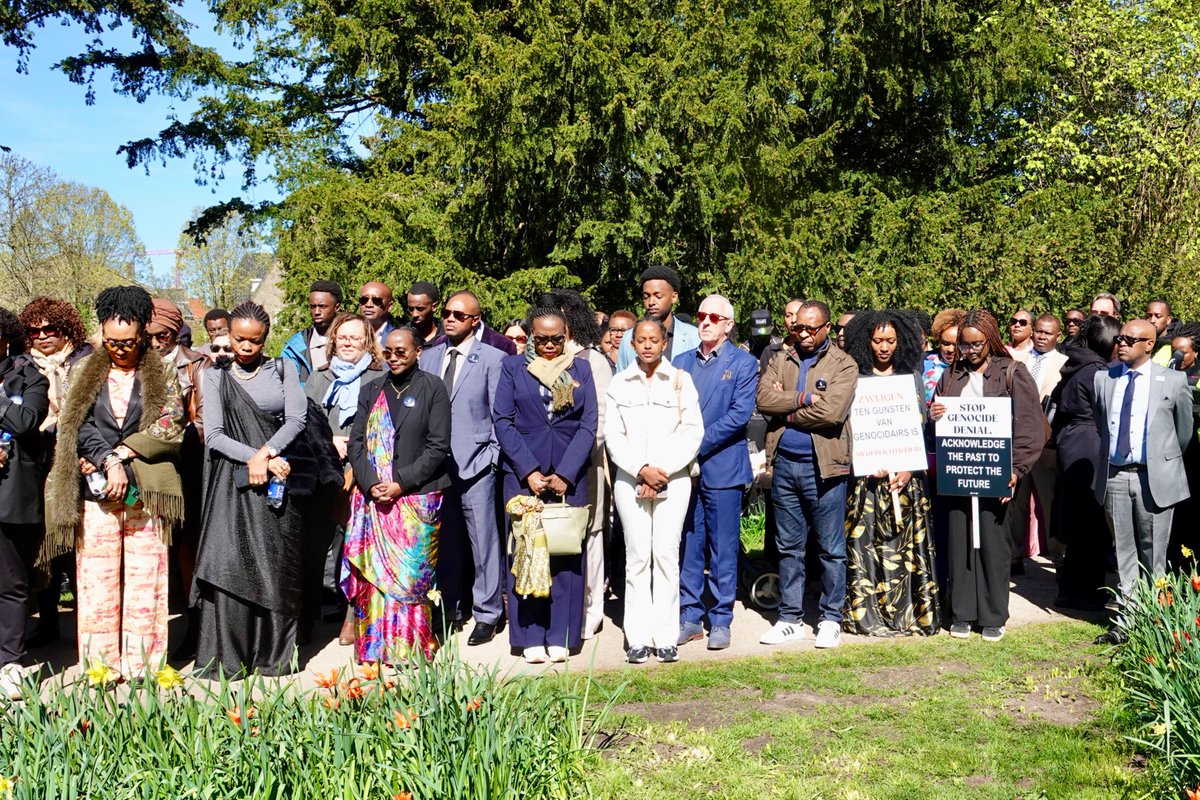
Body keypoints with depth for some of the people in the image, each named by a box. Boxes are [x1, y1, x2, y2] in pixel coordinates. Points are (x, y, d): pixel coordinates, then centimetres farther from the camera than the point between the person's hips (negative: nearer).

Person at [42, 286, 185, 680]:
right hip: (97, 492, 1)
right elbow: (80, 426, 0)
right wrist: (109, 464, -15)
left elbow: (170, 427, -4)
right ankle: (100, 668, 10)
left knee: (145, 581, 0)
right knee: (97, 581, 2)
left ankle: (142, 670, 8)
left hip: (147, 491, -1)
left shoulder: (163, 374, 7)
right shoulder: (84, 373, 10)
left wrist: (118, 452, -10)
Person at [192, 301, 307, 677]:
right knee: (227, 567, -8)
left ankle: (273, 657, 10)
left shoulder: (283, 369, 10)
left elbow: (297, 418, -1)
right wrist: (253, 457, -13)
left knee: (276, 571, 2)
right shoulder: (216, 376, 8)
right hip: (233, 484, -1)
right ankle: (225, 662, -1)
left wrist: (265, 454, -13)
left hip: (277, 482, 1)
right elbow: (213, 435, -1)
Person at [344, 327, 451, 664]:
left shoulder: (433, 389, 1)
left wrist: (401, 484, -13)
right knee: (371, 573, 2)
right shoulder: (371, 391, 13)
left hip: (417, 500, -3)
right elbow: (356, 442, 8)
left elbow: (438, 447, -5)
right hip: (372, 499, 3)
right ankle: (374, 650, 12)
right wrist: (370, 485, -8)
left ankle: (409, 651, 9)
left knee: (409, 575, -2)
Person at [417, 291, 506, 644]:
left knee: (483, 541, 0)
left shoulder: (493, 359, -2)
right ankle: (448, 609, 25)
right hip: (435, 464, 5)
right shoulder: (428, 357, 12)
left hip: (475, 464, -4)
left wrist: (493, 456, -7)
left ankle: (487, 614, 11)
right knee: (444, 543, 13)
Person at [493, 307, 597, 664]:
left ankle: (560, 636, 10)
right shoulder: (513, 367, 5)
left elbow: (588, 424, 2)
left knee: (567, 555, 2)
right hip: (522, 473, -1)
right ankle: (530, 636, 9)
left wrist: (565, 474, -7)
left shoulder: (580, 369, 8)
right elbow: (502, 420, 0)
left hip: (569, 475, 1)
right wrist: (529, 471, -9)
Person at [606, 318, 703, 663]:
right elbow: (612, 435, 5)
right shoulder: (619, 383, 8)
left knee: (666, 555, -3)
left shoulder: (681, 380, 5)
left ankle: (666, 637, 3)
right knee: (637, 557, 0)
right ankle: (638, 638, 4)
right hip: (630, 479, 1)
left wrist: (662, 472, -8)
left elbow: (693, 432, 1)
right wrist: (641, 469, -8)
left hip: (673, 479, -1)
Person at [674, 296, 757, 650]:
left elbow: (740, 414, -10)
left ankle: (721, 621, 12)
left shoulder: (743, 363, 1)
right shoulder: (681, 362, 13)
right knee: (688, 546, 8)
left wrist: (698, 444, -15)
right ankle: (690, 617, 18)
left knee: (723, 548, 2)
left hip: (722, 467, -4)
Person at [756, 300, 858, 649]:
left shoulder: (843, 365, -3)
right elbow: (763, 398, -6)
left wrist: (786, 412, -8)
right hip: (784, 464, 4)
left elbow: (832, 411, -18)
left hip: (824, 466, -4)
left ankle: (830, 619, 17)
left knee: (831, 548, 5)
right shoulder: (780, 360, 10)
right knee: (789, 547, 12)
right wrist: (803, 399, -15)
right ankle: (790, 618, 22)